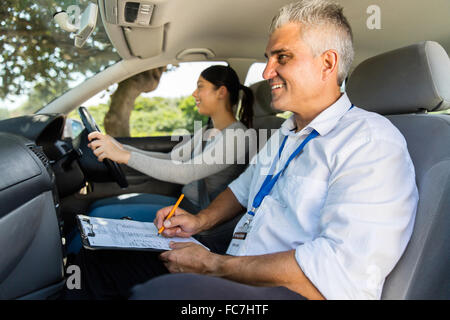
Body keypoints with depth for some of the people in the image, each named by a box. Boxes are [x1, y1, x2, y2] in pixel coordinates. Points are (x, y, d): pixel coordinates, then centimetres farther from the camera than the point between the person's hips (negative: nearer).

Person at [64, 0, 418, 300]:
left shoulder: (372, 142, -14)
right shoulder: (283, 136, 17)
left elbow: (340, 275, -25)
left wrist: (212, 265, -18)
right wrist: (201, 220, 11)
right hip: (231, 279, 9)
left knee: (157, 292, -38)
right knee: (98, 255, 4)